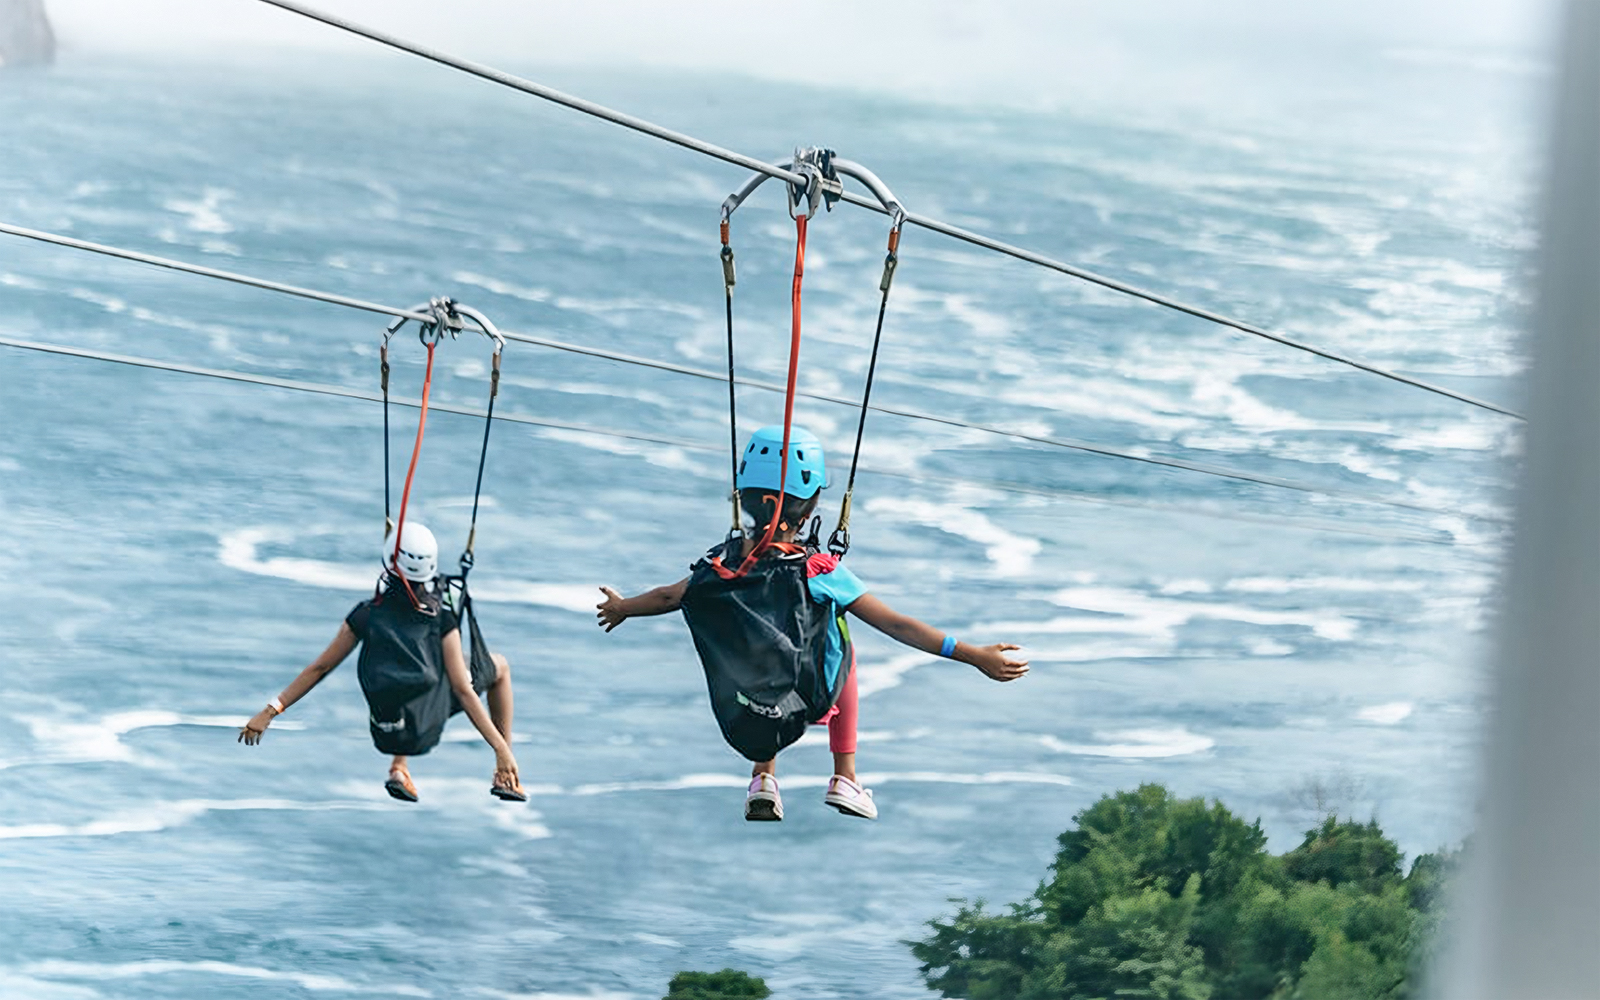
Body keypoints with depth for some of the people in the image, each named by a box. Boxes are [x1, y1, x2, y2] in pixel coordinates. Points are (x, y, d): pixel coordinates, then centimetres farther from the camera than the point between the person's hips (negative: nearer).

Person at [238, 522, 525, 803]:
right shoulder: (442, 619, -13)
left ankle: (399, 769, 22)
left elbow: (319, 668, -3)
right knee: (500, 665, 23)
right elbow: (463, 691, -14)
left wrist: (271, 710, 5)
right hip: (429, 725, -3)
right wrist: (502, 748, -10)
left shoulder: (367, 616, -8)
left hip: (387, 735, 3)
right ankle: (506, 779, 22)